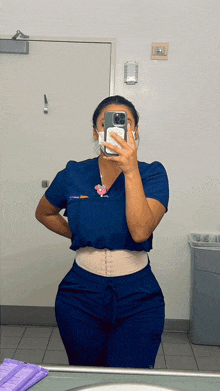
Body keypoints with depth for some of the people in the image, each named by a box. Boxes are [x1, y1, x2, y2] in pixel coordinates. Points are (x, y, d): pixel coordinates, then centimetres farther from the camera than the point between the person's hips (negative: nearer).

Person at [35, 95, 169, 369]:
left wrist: (130, 170, -24)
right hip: (81, 293, 2)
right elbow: (44, 213, 17)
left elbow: (140, 231, -22)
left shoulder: (152, 174, -6)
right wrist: (76, 235, 5)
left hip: (137, 297, -1)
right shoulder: (73, 175, -1)